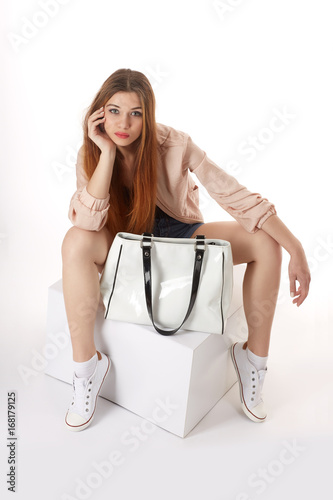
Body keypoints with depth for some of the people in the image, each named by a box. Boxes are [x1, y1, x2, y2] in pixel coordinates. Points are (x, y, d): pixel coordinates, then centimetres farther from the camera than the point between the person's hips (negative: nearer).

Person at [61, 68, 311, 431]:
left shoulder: (173, 145, -20)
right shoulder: (91, 154, -14)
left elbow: (234, 195, -23)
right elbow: (86, 222, -28)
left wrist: (296, 249, -27)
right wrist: (107, 152, -32)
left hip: (180, 236, 1)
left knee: (266, 242, -19)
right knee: (77, 241, -33)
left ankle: (253, 355, -4)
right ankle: (86, 363, -18)